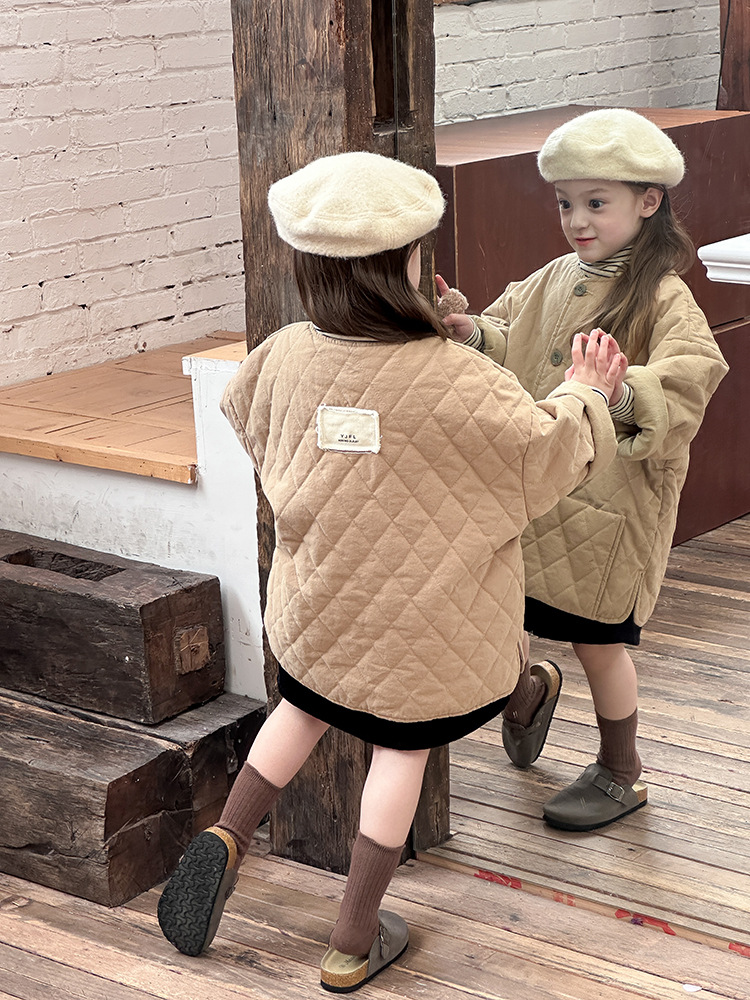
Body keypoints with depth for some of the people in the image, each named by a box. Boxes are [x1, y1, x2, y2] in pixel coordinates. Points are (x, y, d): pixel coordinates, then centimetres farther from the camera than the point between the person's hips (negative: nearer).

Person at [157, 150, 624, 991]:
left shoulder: (285, 356, -14)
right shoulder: (455, 382, -27)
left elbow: (243, 417, 11)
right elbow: (552, 452, -14)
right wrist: (585, 392, 7)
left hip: (317, 600, 4)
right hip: (420, 619, -4)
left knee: (304, 707, 31)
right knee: (401, 747, 15)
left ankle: (227, 837, 17)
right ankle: (354, 942, 23)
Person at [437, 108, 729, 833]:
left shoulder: (662, 299, -12)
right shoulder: (554, 281, 8)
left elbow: (688, 381, -25)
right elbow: (508, 349, 13)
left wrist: (622, 392, -41)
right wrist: (472, 333, -7)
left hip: (605, 504, -6)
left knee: (599, 642, 8)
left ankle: (620, 774, 31)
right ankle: (527, 692, 44)